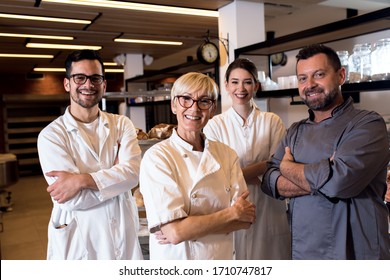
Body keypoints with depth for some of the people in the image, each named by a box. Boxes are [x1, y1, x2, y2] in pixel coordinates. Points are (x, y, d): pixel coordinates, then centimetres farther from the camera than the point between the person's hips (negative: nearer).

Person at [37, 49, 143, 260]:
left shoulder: (122, 124, 1)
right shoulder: (51, 134, -9)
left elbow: (133, 173, -15)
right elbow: (72, 200, -18)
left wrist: (81, 180, -23)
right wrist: (115, 176, -10)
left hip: (124, 234, 3)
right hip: (78, 241, -3)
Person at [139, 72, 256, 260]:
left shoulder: (227, 154, -5)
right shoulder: (156, 157, -17)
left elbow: (246, 219, -9)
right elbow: (174, 232, -24)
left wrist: (190, 227, -21)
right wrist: (232, 214, -15)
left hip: (223, 258, 4)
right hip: (177, 260, -3)